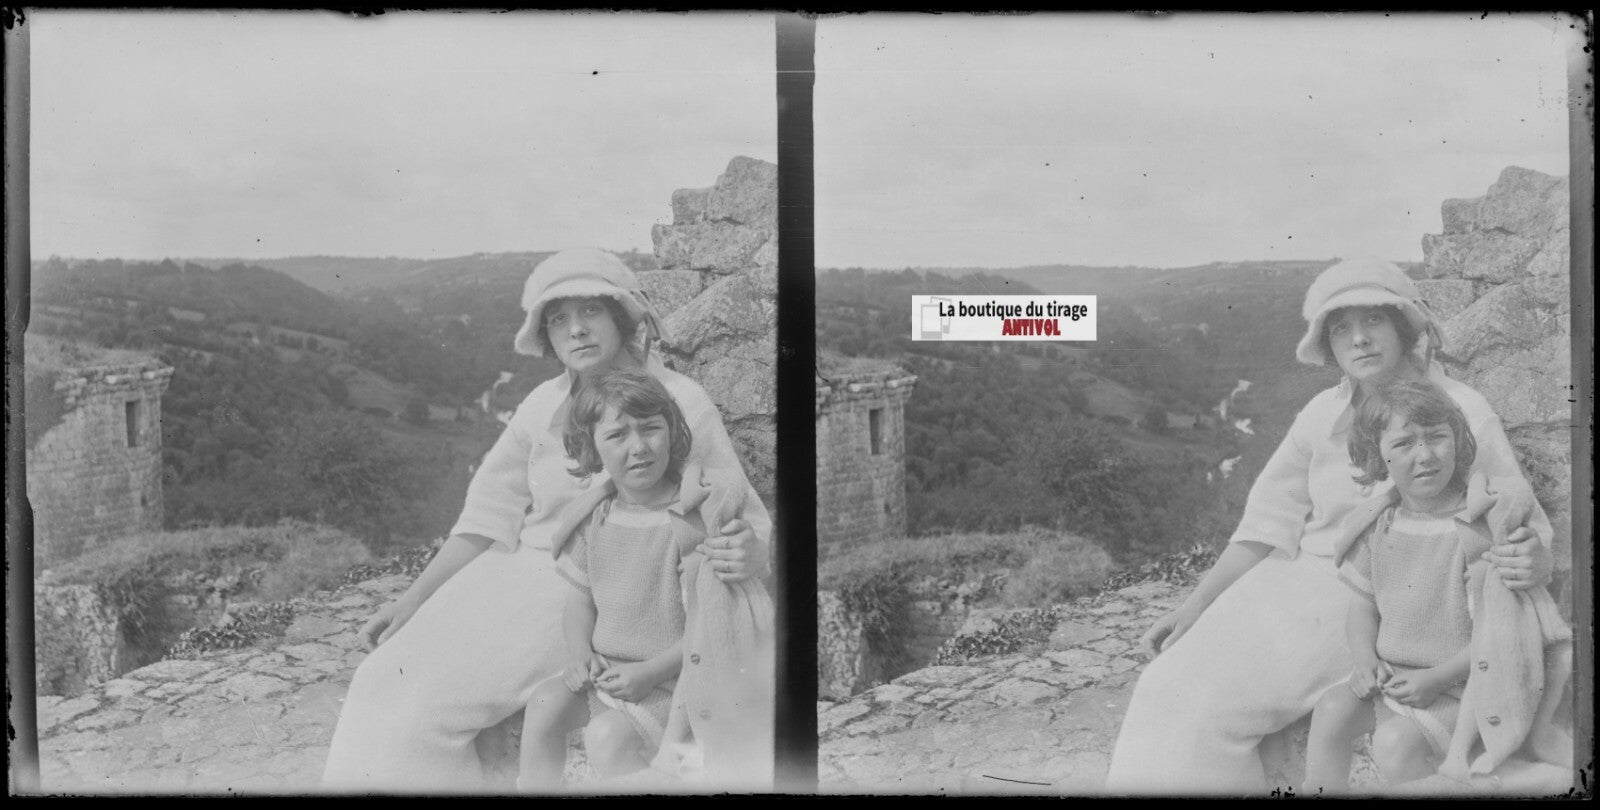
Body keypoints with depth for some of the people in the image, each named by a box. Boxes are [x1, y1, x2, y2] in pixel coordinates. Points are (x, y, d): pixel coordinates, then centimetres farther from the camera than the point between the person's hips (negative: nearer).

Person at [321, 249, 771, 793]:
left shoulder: (680, 404, -10)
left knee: (436, 697, -19)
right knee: (390, 679, -10)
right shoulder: (542, 407, 3)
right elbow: (490, 517, 9)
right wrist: (411, 601, 2)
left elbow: (744, 522, -8)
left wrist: (745, 554, -32)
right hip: (519, 575, 5)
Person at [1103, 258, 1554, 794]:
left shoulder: (1462, 414, -6)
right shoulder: (1320, 417, 5)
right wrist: (1192, 609, -3)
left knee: (1219, 696, -23)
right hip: (1302, 582, 5)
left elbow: (1525, 539, -3)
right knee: (1174, 685, -18)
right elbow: (1268, 527, 7)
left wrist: (1530, 563, -28)